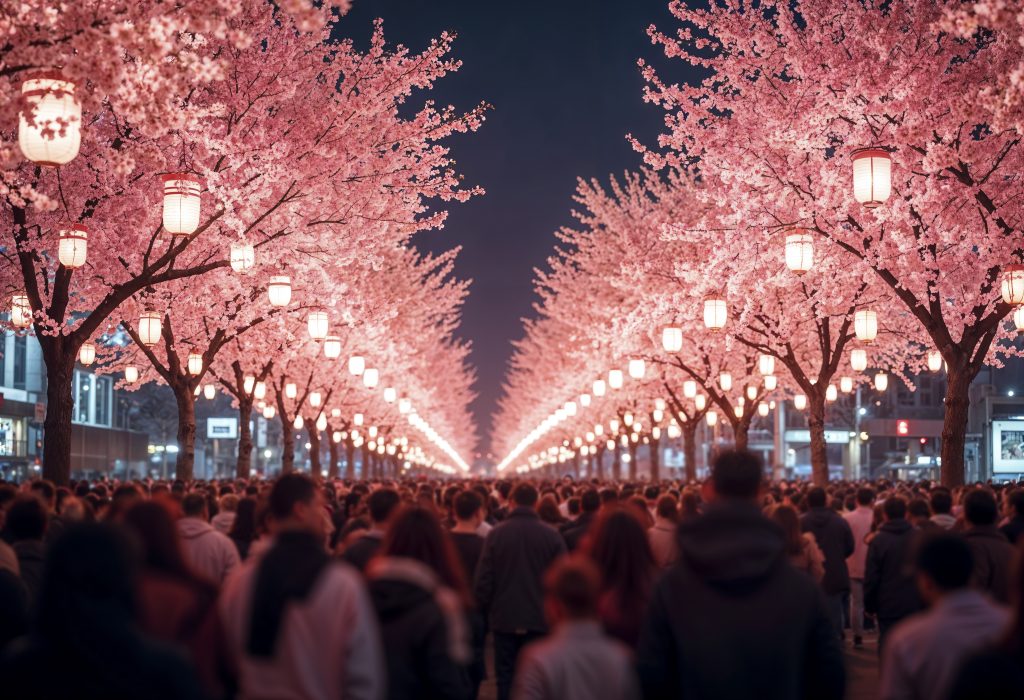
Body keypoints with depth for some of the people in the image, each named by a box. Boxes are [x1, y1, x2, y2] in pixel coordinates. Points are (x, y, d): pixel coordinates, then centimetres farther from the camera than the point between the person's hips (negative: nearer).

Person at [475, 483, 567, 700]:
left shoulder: (496, 533, -7)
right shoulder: (551, 535, -7)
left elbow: (484, 578, -6)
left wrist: (484, 610, 7)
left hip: (505, 617, 0)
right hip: (539, 619, 0)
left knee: (506, 677, 7)